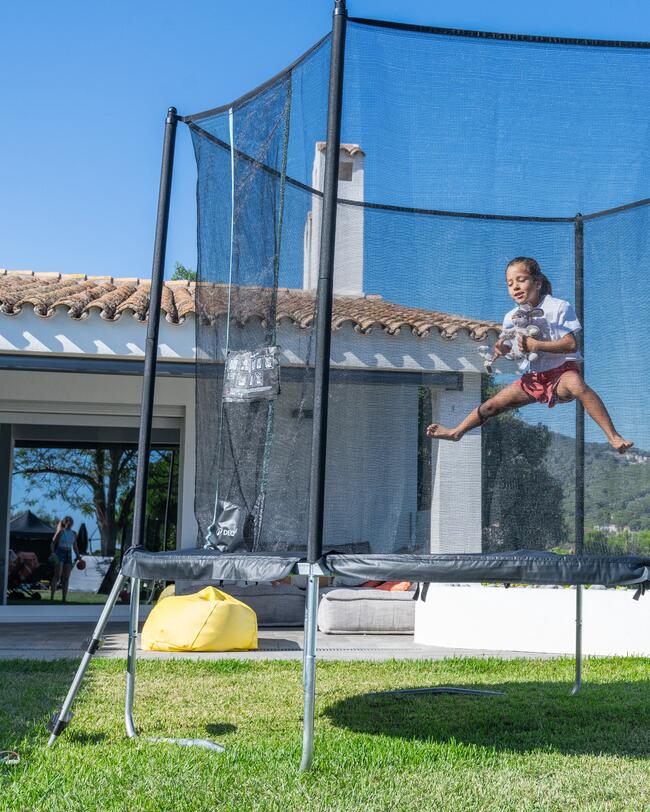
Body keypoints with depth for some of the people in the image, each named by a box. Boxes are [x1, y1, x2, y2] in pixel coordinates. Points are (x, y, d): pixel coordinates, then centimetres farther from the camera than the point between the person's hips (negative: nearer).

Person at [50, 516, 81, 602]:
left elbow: (75, 546, 20)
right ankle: (52, 596, -14)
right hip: (59, 553, -6)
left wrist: (78, 555, 14)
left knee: (66, 577, 3)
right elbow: (53, 542, -6)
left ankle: (64, 598, 4)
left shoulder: (73, 533, 12)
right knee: (57, 575, -13)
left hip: (69, 554, 6)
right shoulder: (60, 532, -3)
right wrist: (53, 552, -19)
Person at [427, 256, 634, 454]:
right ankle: (456, 432, 30)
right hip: (534, 377, 6)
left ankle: (613, 436, -42)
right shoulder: (511, 318, 3)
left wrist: (536, 345, -30)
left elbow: (571, 345, -22)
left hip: (562, 370, -6)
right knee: (493, 404, 6)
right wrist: (503, 349, -11)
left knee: (576, 384, -41)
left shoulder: (558, 307, -14)